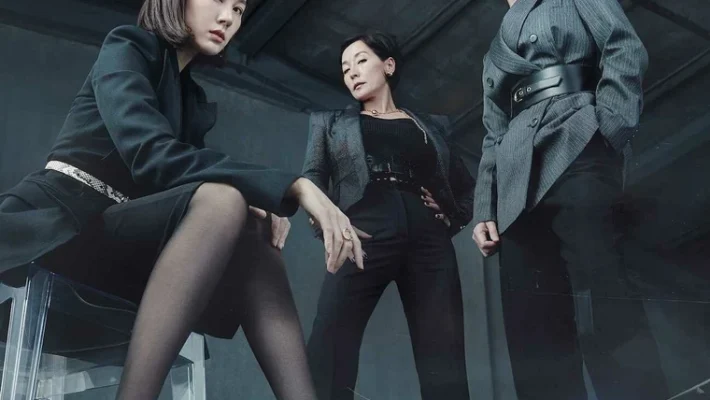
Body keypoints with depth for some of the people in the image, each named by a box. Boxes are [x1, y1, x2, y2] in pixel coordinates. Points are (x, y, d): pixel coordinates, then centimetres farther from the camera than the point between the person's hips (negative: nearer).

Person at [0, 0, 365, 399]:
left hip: (118, 235, 7)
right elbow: (151, 155, -21)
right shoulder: (126, 49, -3)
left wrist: (257, 206, -13)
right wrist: (293, 187, -27)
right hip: (61, 222, -6)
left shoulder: (195, 101, 19)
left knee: (257, 241, -16)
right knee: (221, 199, -30)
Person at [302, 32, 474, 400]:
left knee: (444, 361, -8)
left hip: (430, 241, 2)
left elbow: (466, 187, 28)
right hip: (365, 237, -1)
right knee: (329, 352, -18)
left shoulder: (431, 126, 27)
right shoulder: (331, 121, 25)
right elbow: (311, 177, 11)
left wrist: (451, 220, 8)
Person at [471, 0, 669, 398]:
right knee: (534, 331, -4)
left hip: (574, 152, -6)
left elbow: (625, 49, 1)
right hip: (517, 188, 6)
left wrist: (609, 128, -13)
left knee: (604, 315, -19)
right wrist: (485, 211, 13)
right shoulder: (495, 55, 31)